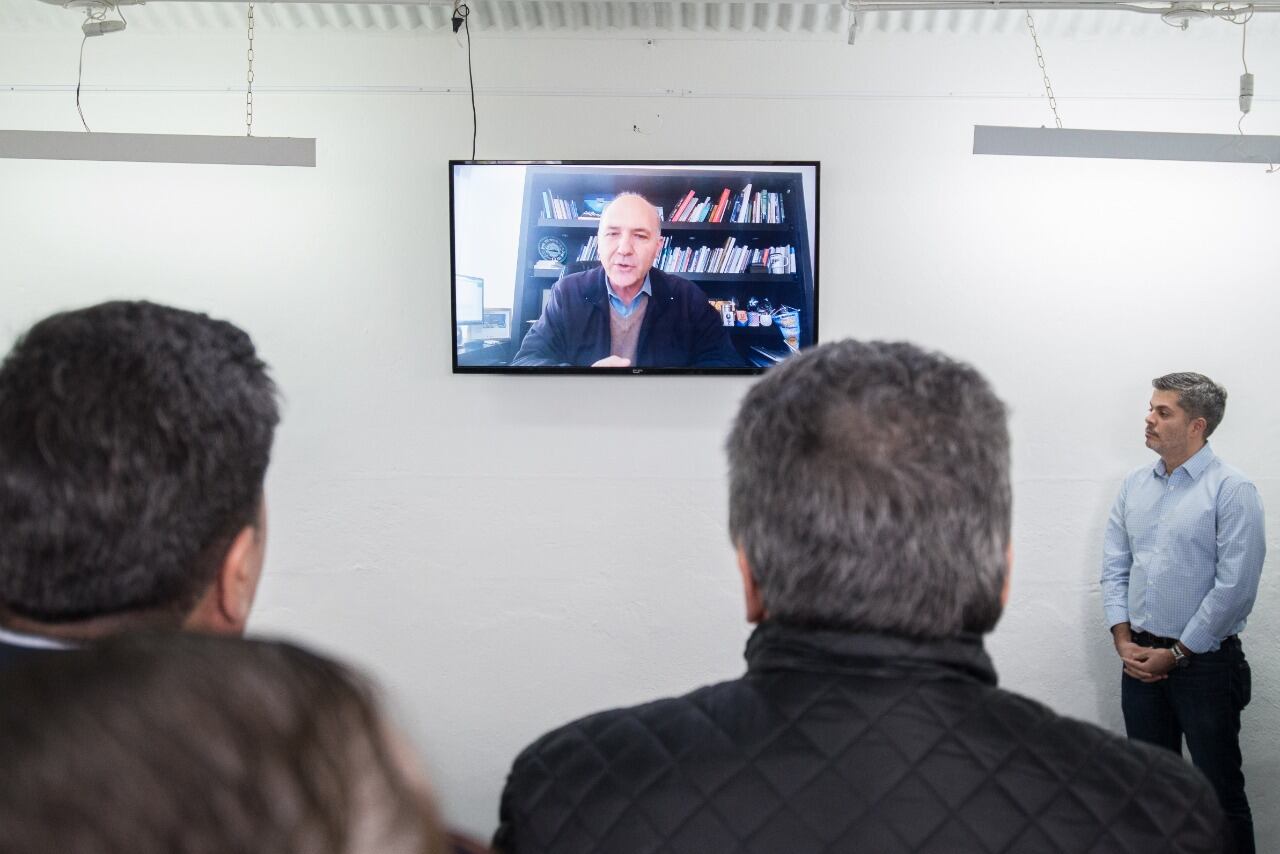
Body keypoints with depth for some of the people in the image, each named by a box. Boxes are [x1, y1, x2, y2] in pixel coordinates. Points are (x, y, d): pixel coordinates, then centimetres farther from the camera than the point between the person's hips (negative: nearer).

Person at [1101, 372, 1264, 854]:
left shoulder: (1231, 489, -11)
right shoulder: (1134, 487, 8)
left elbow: (1235, 587, -15)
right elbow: (1114, 569, 9)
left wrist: (1176, 654, -12)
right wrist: (1124, 642, -2)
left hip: (1204, 663, -5)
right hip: (1140, 661, 6)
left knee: (1220, 791, 2)